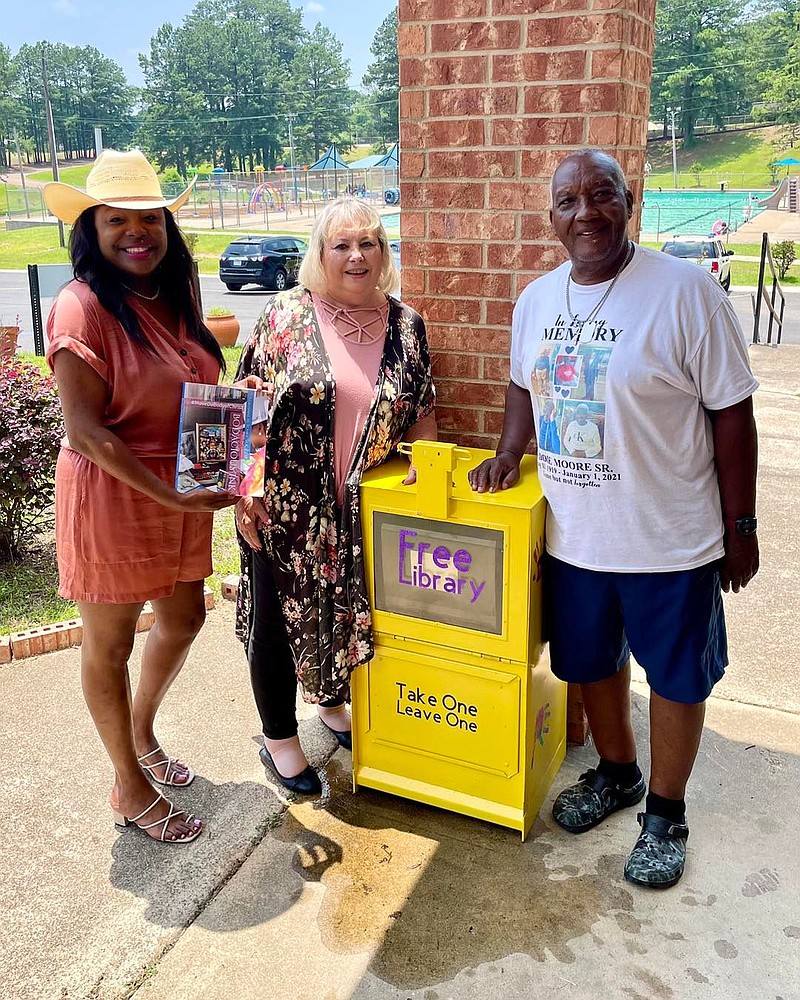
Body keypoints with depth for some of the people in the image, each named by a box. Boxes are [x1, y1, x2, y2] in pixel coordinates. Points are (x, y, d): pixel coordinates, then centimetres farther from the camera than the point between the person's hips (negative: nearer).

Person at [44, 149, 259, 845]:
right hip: (111, 497, -7)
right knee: (110, 643, 10)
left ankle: (140, 732, 48)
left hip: (182, 495, 8)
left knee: (183, 619, 20)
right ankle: (130, 788, 30)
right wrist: (169, 495, -23)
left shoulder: (173, 299, 6)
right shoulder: (82, 306, -17)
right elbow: (86, 429, -20)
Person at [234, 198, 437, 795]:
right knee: (278, 615, 7)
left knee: (347, 611, 16)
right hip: (284, 505, -3)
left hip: (360, 511, 4)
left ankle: (333, 703, 43)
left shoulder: (406, 325, 3)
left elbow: (421, 411, 11)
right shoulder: (287, 317, -8)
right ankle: (279, 738, 27)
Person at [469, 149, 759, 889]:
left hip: (671, 541, -5)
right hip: (573, 535, 5)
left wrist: (742, 526, -9)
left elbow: (732, 413, -11)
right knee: (590, 661, 21)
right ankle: (616, 773, 47)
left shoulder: (686, 291, -15)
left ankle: (666, 812, 35)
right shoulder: (537, 299, 2)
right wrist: (510, 452, 1)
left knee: (677, 676, 12)